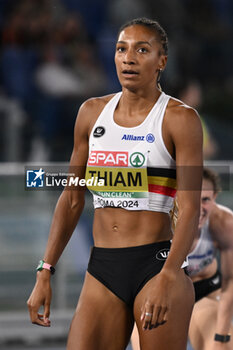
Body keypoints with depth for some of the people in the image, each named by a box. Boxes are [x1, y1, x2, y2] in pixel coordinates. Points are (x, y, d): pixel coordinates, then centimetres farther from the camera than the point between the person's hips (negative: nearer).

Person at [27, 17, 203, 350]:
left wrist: (167, 278, -23)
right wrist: (45, 272, 10)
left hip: (157, 262, -4)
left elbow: (190, 209, -10)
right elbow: (72, 200, 16)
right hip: (102, 271, 4)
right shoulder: (92, 113, 12)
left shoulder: (180, 118, -3)